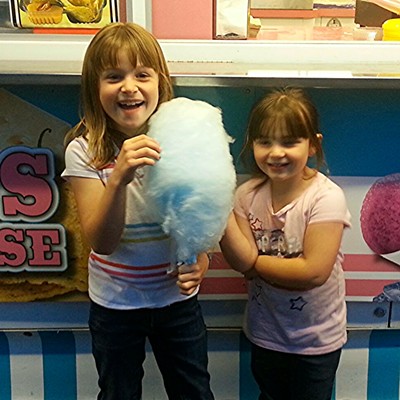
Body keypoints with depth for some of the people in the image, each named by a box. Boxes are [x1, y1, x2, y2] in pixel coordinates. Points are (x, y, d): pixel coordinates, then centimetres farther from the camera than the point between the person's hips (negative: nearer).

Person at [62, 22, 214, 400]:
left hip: (178, 296, 1)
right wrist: (119, 177, -38)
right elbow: (101, 241, -22)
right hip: (115, 302, -1)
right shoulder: (84, 150, -16)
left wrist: (199, 259, -23)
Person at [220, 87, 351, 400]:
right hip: (264, 334, 4)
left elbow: (314, 271, -27)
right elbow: (241, 260, -18)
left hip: (316, 340, -4)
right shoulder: (248, 195, -9)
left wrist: (254, 263, -17)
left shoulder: (326, 197, -23)